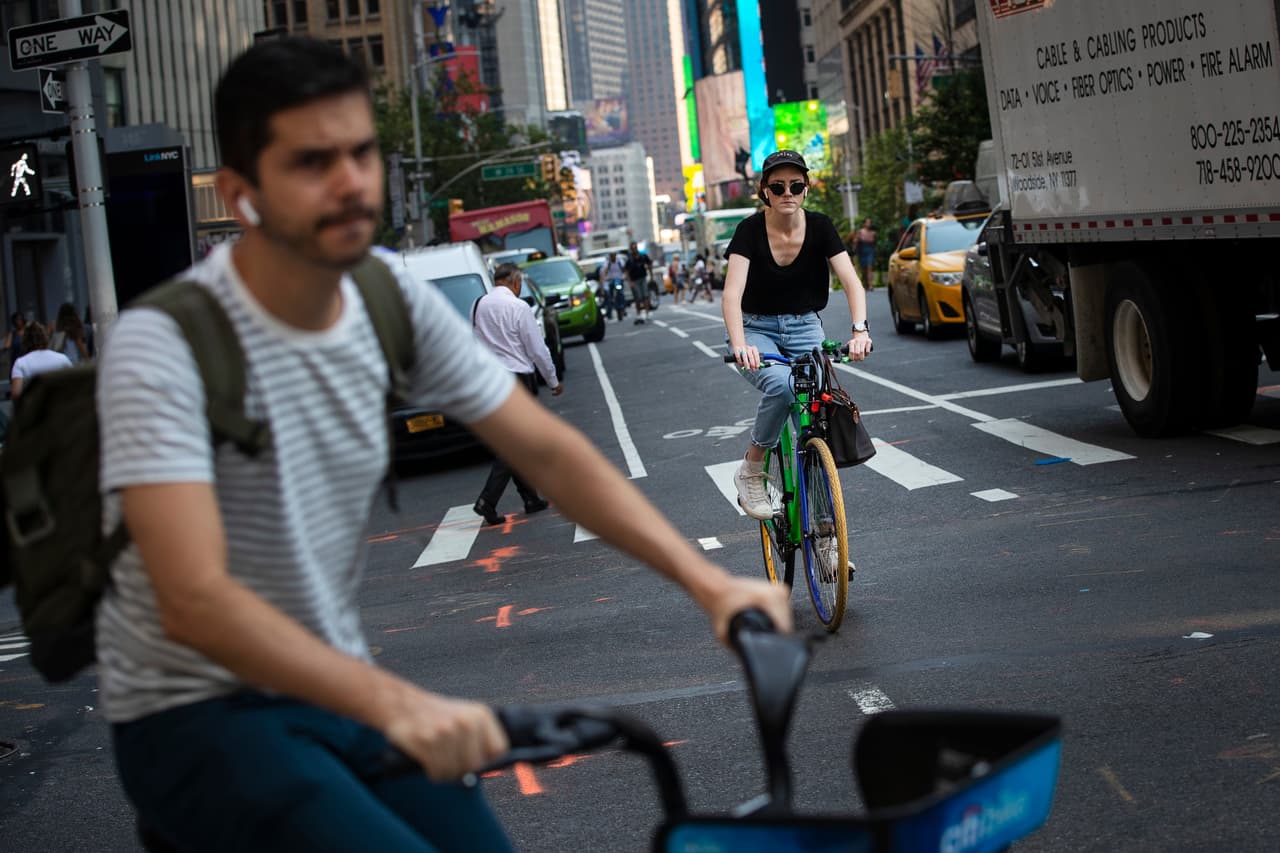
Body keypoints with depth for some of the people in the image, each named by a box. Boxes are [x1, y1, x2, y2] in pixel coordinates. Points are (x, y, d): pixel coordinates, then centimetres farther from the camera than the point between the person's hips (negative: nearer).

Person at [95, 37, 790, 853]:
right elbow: (195, 601, -31)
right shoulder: (162, 346, -22)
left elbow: (550, 452, 0)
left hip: (335, 687, 6)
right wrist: (395, 703, -44)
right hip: (197, 715, -6)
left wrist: (708, 580, -12)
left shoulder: (398, 304, -4)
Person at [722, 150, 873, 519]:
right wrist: (739, 345, -46)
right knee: (781, 385, -33)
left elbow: (851, 281, -18)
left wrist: (860, 330, -37)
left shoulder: (819, 226, -10)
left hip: (804, 327, 3)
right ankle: (750, 472, -14)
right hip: (757, 328, -2)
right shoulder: (751, 229, -17)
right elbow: (732, 293, -28)